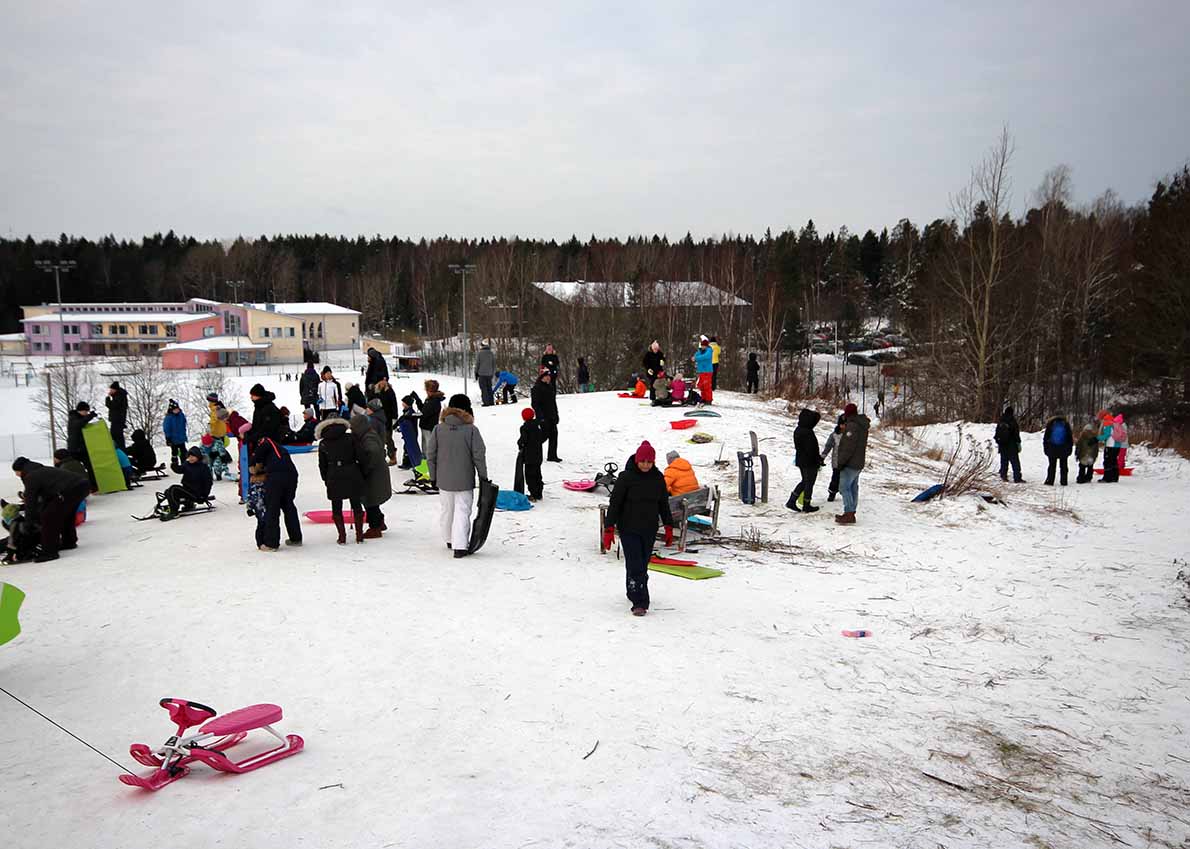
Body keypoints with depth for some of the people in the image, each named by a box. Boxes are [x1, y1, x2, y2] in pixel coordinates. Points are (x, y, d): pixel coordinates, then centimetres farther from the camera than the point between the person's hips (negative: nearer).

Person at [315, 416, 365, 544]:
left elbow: (322, 465, 9)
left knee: (336, 508, 10)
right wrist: (362, 474, 11)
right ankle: (359, 535, 12)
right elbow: (359, 457, 0)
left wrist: (326, 479, 20)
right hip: (352, 475, 0)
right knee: (356, 505, 11)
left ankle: (342, 537, 7)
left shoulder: (323, 443, 4)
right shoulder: (349, 438, 1)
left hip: (334, 477, 0)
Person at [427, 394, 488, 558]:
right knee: (462, 511, 0)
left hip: (443, 480, 3)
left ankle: (450, 540, 35)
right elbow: (479, 456, -9)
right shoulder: (471, 430, -10)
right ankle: (460, 546, -8)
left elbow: (430, 455, 1)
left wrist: (433, 477, 11)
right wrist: (483, 476, 2)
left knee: (447, 510, 19)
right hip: (465, 481, -3)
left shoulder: (438, 429, -2)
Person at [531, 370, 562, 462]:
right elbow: (535, 404, -16)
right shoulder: (537, 388, -12)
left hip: (551, 416, 8)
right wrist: (540, 416, -21)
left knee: (554, 434, 5)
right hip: (543, 416, -8)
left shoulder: (550, 386, 13)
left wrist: (556, 415, 17)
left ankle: (552, 456, 12)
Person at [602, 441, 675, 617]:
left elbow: (664, 503, 13)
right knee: (635, 565, -9)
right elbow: (615, 503, -8)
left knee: (643, 565, 12)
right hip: (628, 529, -4)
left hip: (649, 530, 4)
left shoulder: (658, 478, 2)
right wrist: (609, 528, -11)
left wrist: (668, 526, 12)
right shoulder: (626, 477, -10)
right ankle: (639, 603, -6)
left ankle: (634, 594, 32)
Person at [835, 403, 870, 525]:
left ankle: (849, 514, -11)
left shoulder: (852, 425, -16)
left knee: (844, 487, -8)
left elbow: (848, 447, -21)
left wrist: (841, 462, -17)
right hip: (858, 463, 10)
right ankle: (851, 513, 16)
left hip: (850, 463, -10)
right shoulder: (862, 426, 15)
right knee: (853, 487, 12)